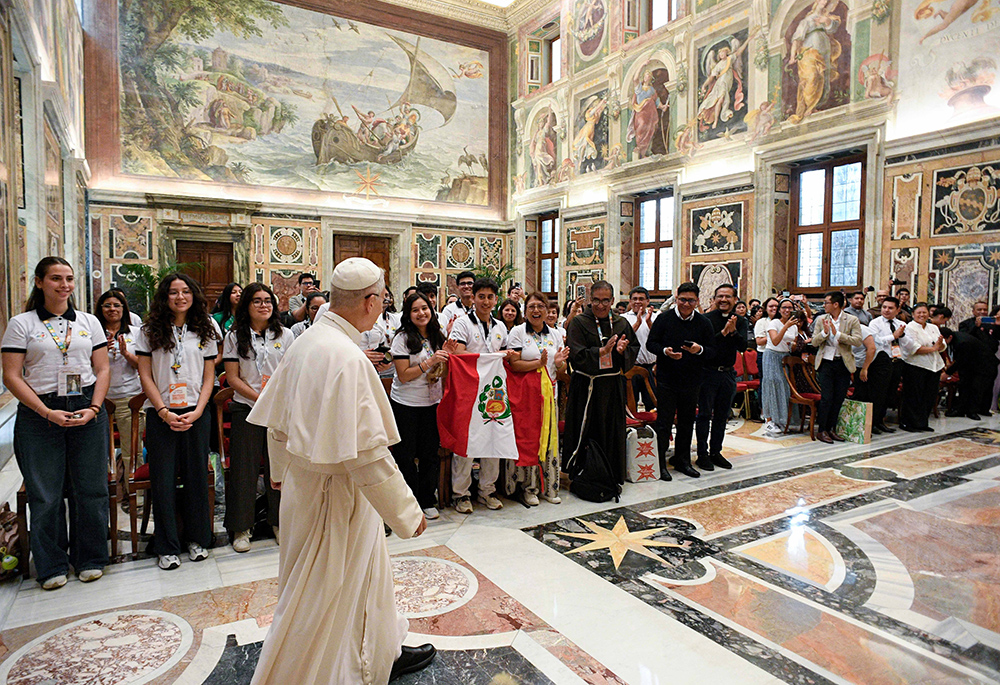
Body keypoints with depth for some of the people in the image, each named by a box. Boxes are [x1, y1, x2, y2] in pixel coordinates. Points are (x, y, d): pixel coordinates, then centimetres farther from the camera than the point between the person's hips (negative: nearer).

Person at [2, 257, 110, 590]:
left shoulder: (89, 322, 10)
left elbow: (102, 369, 8)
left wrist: (93, 409, -6)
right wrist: (48, 413, -13)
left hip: (88, 411, 2)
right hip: (38, 414, -2)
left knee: (90, 488, 5)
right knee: (45, 493, 4)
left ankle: (90, 558, 21)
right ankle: (52, 565, 20)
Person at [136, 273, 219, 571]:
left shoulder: (204, 332, 8)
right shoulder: (151, 331, 4)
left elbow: (209, 377, 6)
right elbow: (145, 375, 0)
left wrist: (197, 412, -7)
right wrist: (164, 411, -9)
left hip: (196, 414, 1)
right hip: (160, 414, -1)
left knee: (196, 476, 6)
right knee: (163, 479, 2)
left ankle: (198, 538, 21)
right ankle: (166, 547, 14)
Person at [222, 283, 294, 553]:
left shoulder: (285, 335, 6)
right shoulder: (235, 337, 3)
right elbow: (233, 378, -2)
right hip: (246, 409, -1)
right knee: (244, 468, 3)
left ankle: (279, 522, 21)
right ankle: (241, 528, 16)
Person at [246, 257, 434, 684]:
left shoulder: (306, 341, 1)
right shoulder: (347, 357, -28)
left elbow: (277, 420, 10)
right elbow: (365, 452, -28)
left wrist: (281, 471, 25)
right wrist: (407, 512, -19)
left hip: (303, 479, 10)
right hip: (334, 493, -10)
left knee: (365, 571, 26)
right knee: (319, 597, 11)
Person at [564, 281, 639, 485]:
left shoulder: (621, 324, 9)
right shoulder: (578, 323, -4)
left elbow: (635, 348, 12)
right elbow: (576, 354, -13)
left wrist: (623, 350, -10)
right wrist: (602, 351, -21)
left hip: (613, 386, 4)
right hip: (586, 386, -4)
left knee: (612, 433, 9)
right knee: (586, 433, 2)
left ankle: (612, 478, 23)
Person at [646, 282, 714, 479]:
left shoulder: (704, 323, 4)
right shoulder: (664, 319, -3)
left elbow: (713, 351, 4)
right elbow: (650, 343, -2)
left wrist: (700, 350, -18)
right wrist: (665, 351, -21)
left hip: (692, 381, 3)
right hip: (667, 379, -3)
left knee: (687, 422, 12)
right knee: (664, 422, 0)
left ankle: (682, 460, 26)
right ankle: (659, 462, 10)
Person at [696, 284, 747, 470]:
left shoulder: (740, 321, 5)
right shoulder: (706, 319, -8)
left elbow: (743, 347, -7)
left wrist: (733, 332, -24)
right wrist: (723, 332, -28)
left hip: (728, 373, 5)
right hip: (708, 372, -4)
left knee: (722, 416, 12)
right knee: (705, 414, 0)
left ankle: (716, 452, 23)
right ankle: (703, 454, 9)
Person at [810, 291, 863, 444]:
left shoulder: (852, 320, -1)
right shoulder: (821, 320, 4)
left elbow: (858, 340, -12)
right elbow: (814, 342, 1)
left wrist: (837, 333, -21)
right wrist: (824, 332, -17)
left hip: (843, 363, 1)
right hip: (826, 362, -1)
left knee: (839, 398, 6)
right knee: (826, 398, -6)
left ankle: (831, 429, 19)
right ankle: (821, 430, 3)